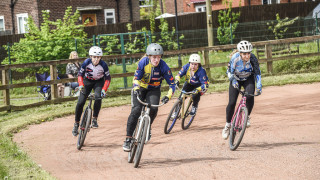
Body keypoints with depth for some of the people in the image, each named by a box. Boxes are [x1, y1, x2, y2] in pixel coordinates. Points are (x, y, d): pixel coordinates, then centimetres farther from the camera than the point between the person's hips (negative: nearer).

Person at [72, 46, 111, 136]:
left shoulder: (103, 65, -25)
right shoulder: (87, 62, -24)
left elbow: (108, 78, -17)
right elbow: (80, 74, -15)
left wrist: (104, 89, -29)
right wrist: (81, 85, -31)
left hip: (99, 82, -1)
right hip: (87, 81, 1)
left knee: (98, 97, -30)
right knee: (80, 102, -10)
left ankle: (94, 119, -15)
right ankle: (76, 123, 7)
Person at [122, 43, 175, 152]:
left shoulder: (163, 66, -21)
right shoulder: (143, 62, -21)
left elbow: (172, 84, -17)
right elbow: (136, 78, -13)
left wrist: (168, 96, -33)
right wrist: (136, 89, -33)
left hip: (154, 90, 0)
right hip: (140, 88, 0)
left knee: (153, 109, -28)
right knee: (136, 110, -19)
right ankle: (128, 139, -13)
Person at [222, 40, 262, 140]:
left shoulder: (253, 58, -26)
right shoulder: (235, 58, -29)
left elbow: (257, 72, -16)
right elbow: (229, 71, -16)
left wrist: (259, 85, -29)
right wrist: (233, 80, -34)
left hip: (248, 79, 1)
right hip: (236, 80, -1)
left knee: (250, 97, -28)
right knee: (232, 103, -11)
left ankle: (246, 117, -4)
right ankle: (228, 125, 8)